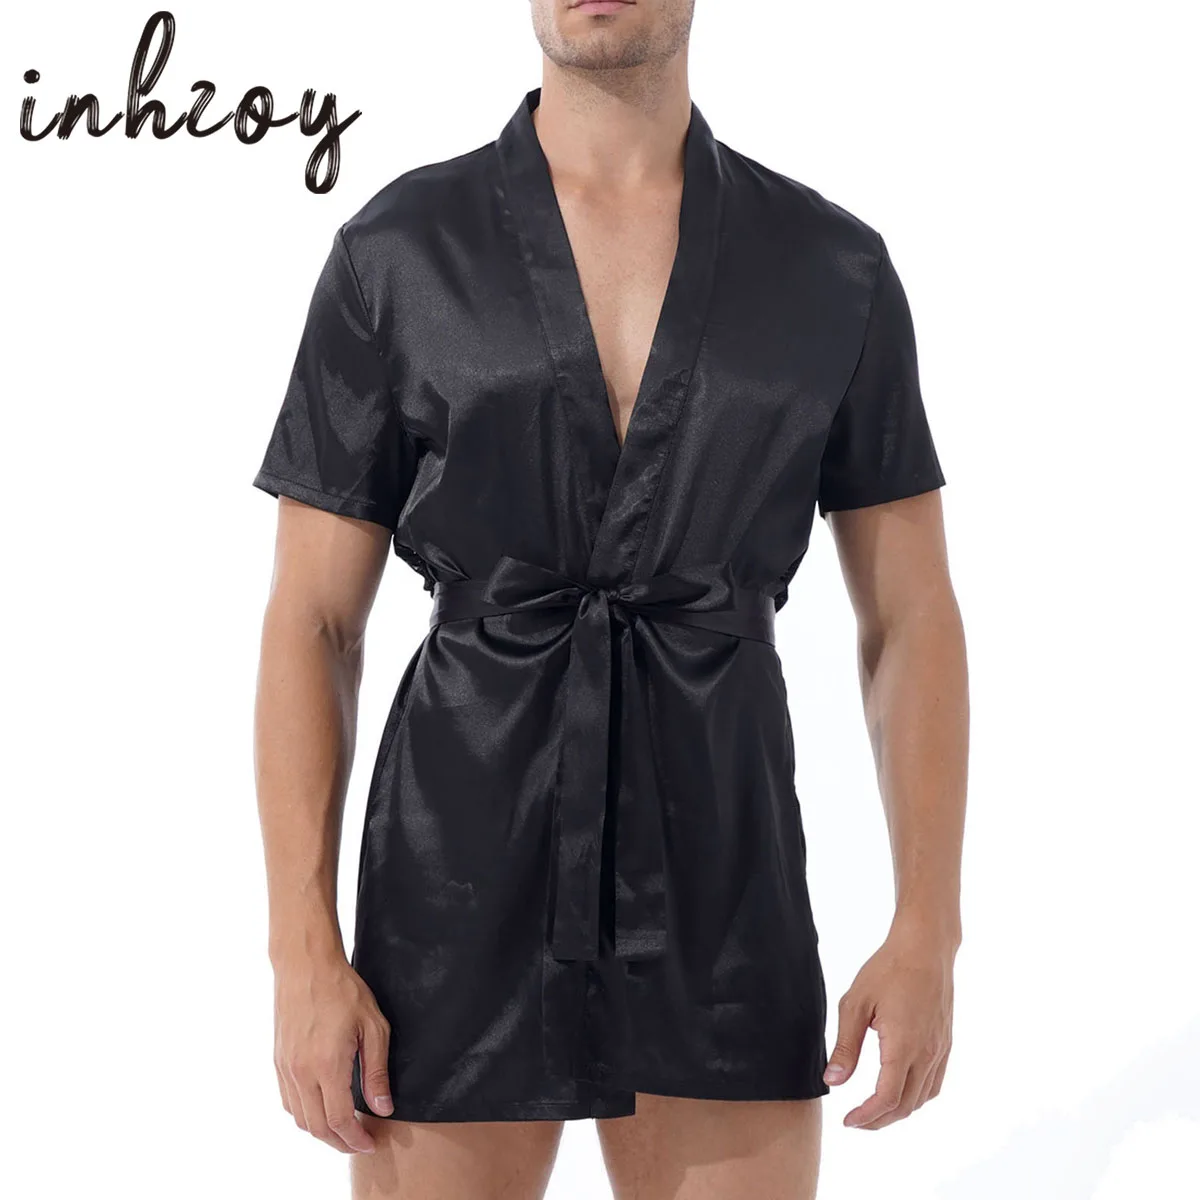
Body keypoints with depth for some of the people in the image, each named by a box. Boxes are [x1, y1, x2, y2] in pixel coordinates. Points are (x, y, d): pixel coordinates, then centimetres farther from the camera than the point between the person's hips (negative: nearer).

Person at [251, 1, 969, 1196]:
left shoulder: (834, 267, 2)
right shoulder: (396, 253, -1)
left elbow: (914, 620, 5)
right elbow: (307, 623, 0)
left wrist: (928, 936, -4)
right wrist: (304, 956, -7)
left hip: (716, 895, 1)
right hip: (468, 887, -1)